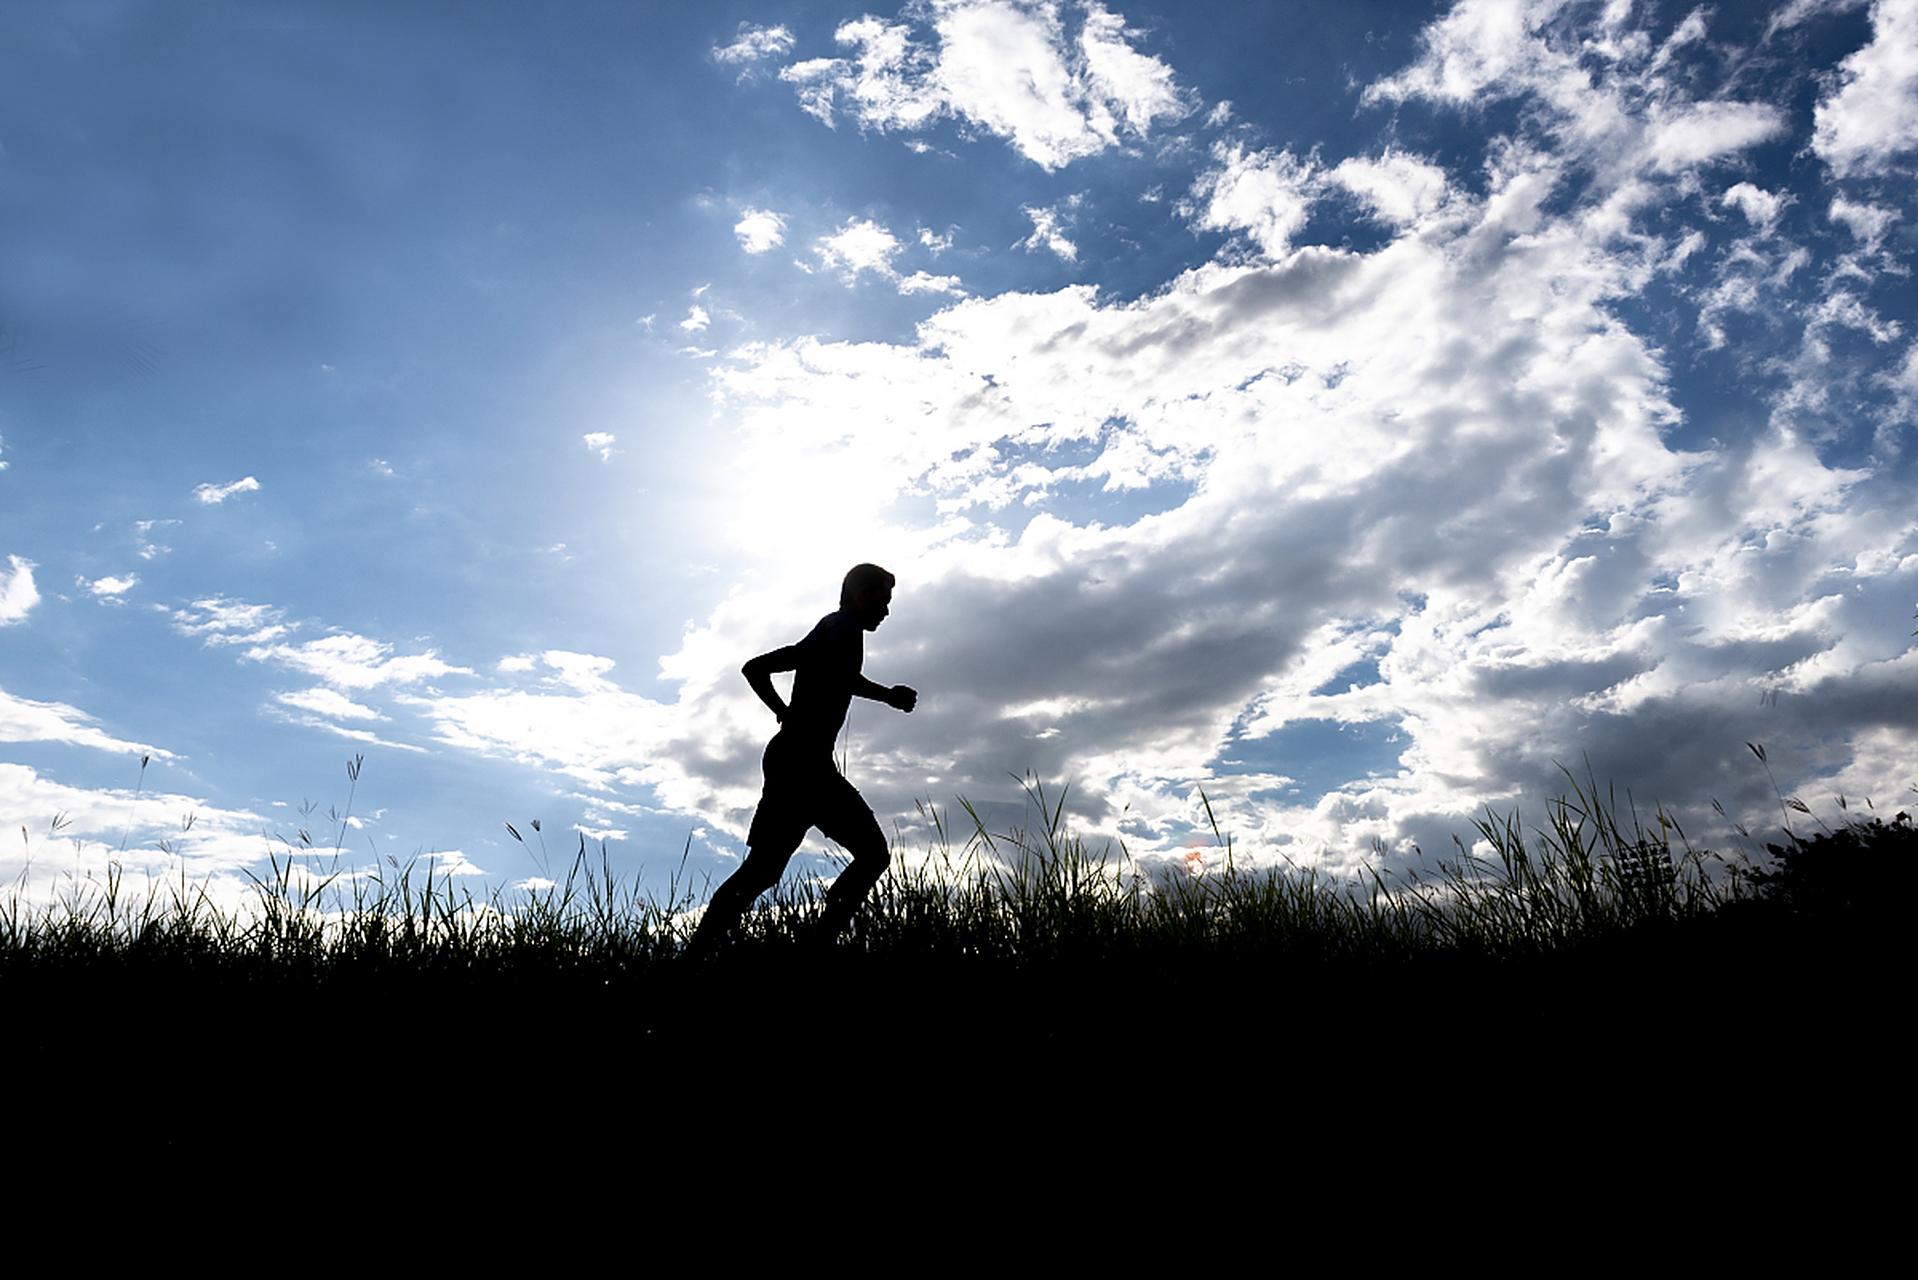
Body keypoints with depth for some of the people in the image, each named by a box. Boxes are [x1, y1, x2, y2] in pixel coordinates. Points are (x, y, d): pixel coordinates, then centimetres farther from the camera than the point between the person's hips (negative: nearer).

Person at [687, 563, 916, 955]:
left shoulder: (822, 635, 27)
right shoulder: (844, 626, 0)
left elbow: (753, 668, 32)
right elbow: (838, 673, -20)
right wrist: (887, 695, -9)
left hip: (787, 757, 9)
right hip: (805, 760, -9)